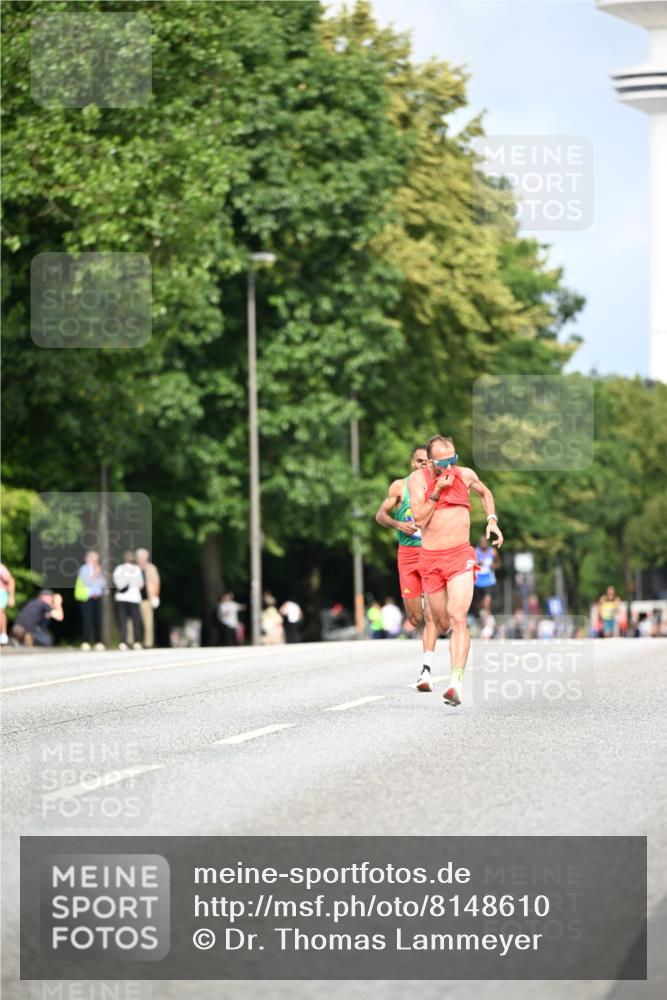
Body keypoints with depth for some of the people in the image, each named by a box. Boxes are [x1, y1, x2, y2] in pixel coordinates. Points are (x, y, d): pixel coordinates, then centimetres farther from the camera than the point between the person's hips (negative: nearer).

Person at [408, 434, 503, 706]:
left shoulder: (465, 475, 4)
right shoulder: (418, 479, -3)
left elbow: (485, 492, 27)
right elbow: (419, 519, -14)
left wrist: (492, 520, 14)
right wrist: (437, 490, -18)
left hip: (460, 556, 0)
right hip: (430, 559, 1)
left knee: (458, 619, -19)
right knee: (441, 624, 9)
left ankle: (456, 683, -28)